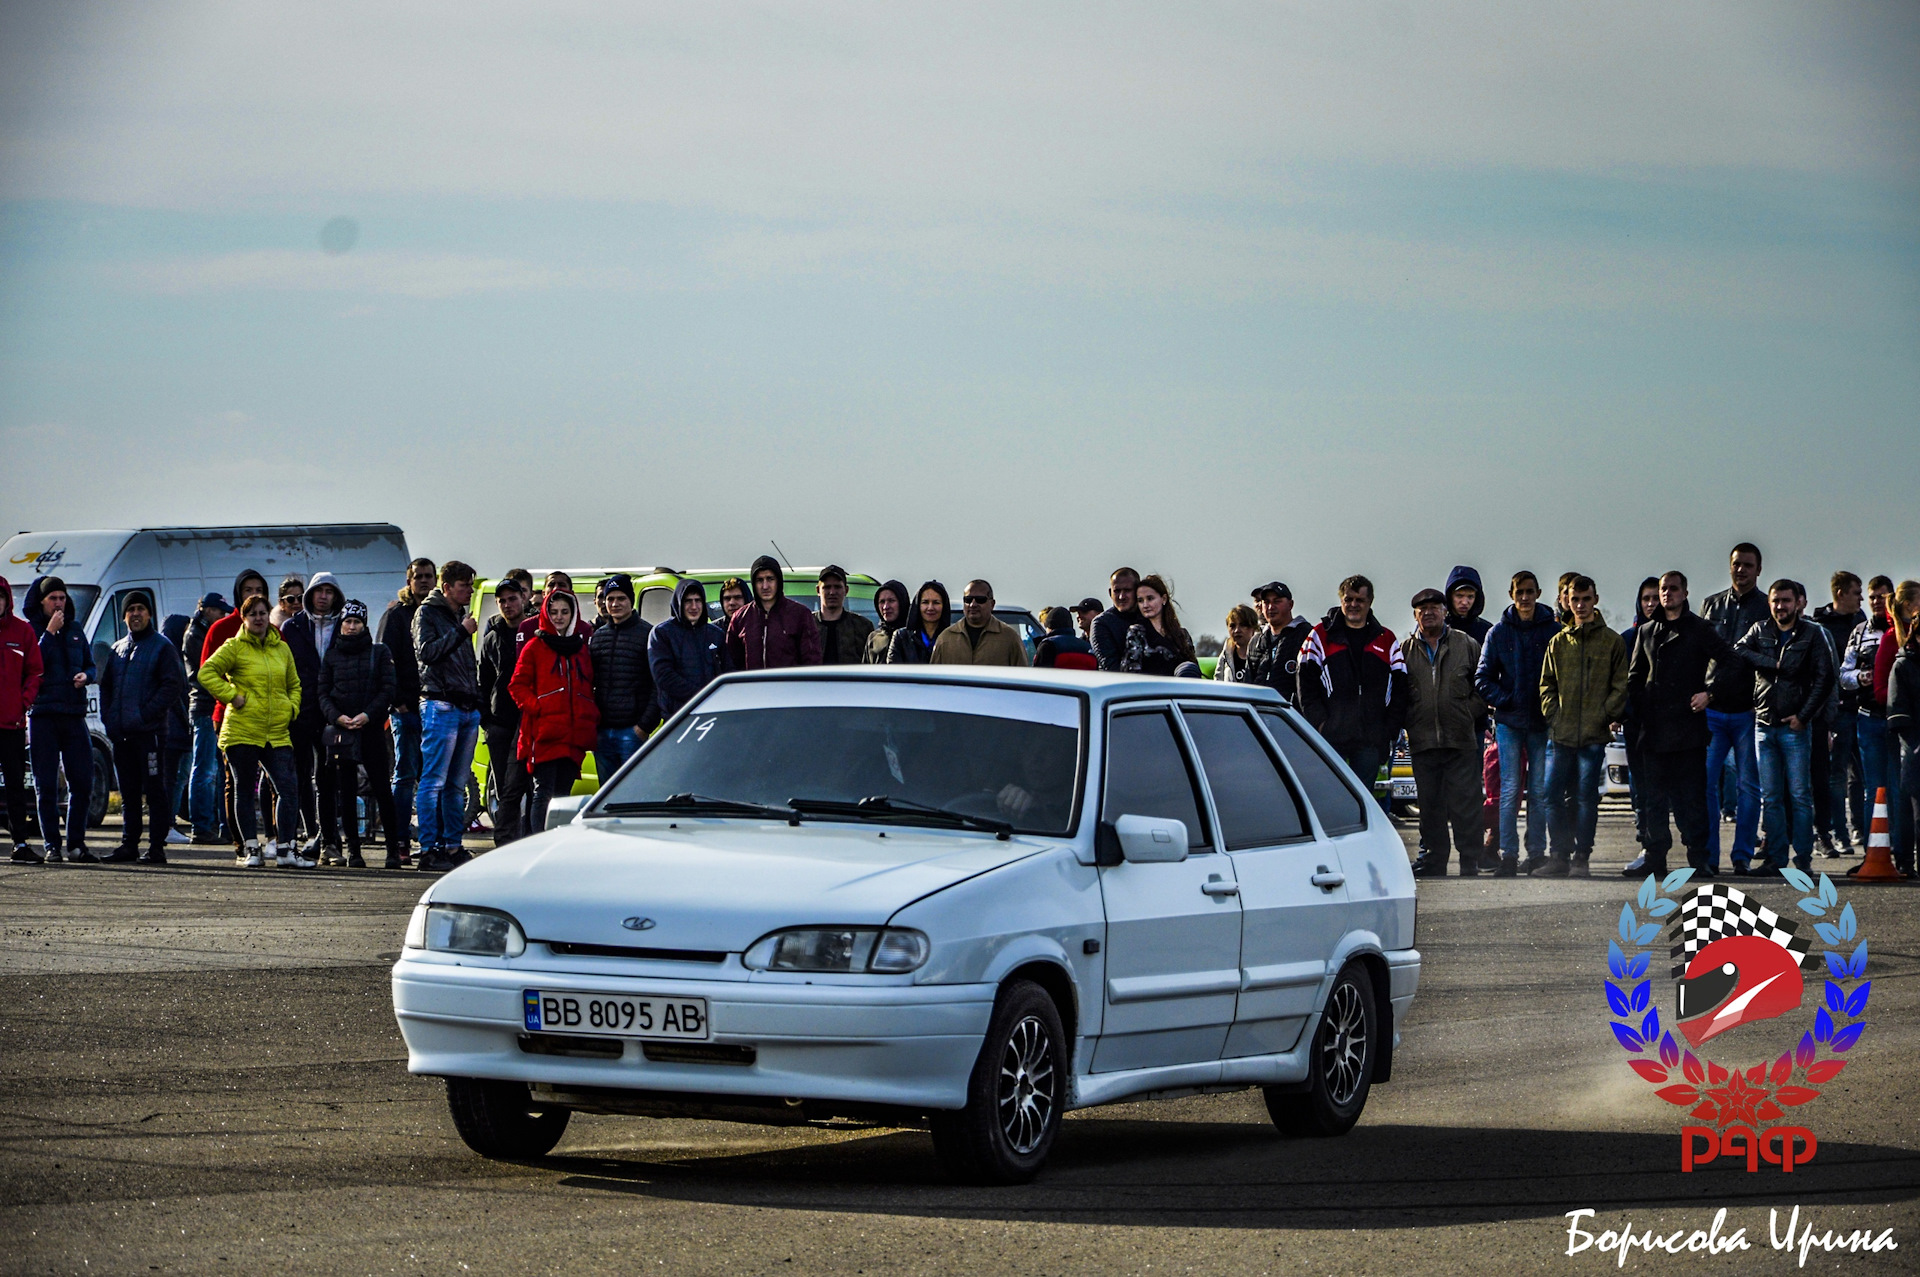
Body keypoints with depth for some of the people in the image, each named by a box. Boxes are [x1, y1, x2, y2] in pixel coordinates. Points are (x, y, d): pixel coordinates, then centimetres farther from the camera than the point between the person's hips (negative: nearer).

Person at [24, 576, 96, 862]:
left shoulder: (74, 629, 15)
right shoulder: (30, 629, 1)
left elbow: (91, 665, 20)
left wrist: (86, 676, -3)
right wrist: (49, 633, -13)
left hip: (74, 713, 4)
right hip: (43, 715, -4)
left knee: (82, 782, 1)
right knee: (46, 785, -3)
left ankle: (76, 844, 9)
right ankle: (52, 846, 0)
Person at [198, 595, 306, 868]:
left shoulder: (282, 649, 15)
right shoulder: (234, 647, 0)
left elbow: (294, 684, 26)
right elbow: (207, 672, -8)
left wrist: (292, 708, 9)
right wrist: (232, 696, -12)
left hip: (278, 733, 4)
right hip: (242, 730, -4)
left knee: (287, 788, -7)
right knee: (245, 791, 3)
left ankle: (288, 850, -6)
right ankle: (251, 848, 9)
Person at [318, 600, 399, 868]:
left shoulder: (379, 652, 8)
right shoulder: (331, 656, 12)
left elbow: (389, 688, 2)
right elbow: (323, 693, 8)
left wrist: (368, 714, -12)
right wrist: (337, 716, -10)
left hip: (372, 728, -2)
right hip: (340, 730, 2)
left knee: (382, 790, -6)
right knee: (346, 791, 1)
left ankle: (392, 849, -1)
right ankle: (353, 849, 5)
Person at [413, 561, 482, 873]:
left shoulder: (461, 616, 21)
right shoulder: (428, 613, -3)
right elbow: (426, 651, -18)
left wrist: (478, 702, 17)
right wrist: (461, 633, -18)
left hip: (468, 707, 8)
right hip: (440, 705, -8)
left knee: (458, 785, 9)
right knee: (434, 782, -9)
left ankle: (453, 846, 12)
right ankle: (428, 849, -9)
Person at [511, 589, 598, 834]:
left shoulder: (582, 650, 19)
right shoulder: (534, 648, 6)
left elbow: (590, 690, 23)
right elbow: (518, 685, 2)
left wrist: (592, 717, 7)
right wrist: (536, 708, -12)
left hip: (574, 735, 4)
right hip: (544, 733, -4)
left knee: (563, 794, 7)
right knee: (544, 793, -9)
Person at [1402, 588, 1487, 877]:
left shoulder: (1466, 644, 6)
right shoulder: (1406, 650, 10)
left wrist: (1468, 712, -1)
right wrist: (1409, 722, 4)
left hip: (1461, 740, -2)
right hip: (1423, 742, 2)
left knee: (1464, 805, -5)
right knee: (1430, 806, 8)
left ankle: (1470, 864, -2)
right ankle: (1433, 861, 15)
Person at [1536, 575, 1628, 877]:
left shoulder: (1611, 642, 5)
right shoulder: (1558, 642, 13)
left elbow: (1621, 686, 3)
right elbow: (1547, 684, 15)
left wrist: (1605, 716, -8)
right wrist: (1553, 714, 1)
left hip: (1594, 735, -3)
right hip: (1561, 735, 3)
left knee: (1586, 797, -3)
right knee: (1554, 795, -1)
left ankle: (1581, 858, 3)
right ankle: (1560, 856, 7)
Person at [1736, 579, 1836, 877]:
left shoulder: (1812, 634, 4)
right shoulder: (1760, 632, 12)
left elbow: (1824, 678, -1)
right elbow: (1738, 652, -5)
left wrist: (1804, 715, -8)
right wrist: (1775, 663, -11)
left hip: (1796, 726, -3)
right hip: (1764, 724, 3)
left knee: (1799, 796, -5)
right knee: (1771, 797, 3)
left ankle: (1803, 859, -2)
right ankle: (1775, 860, 6)